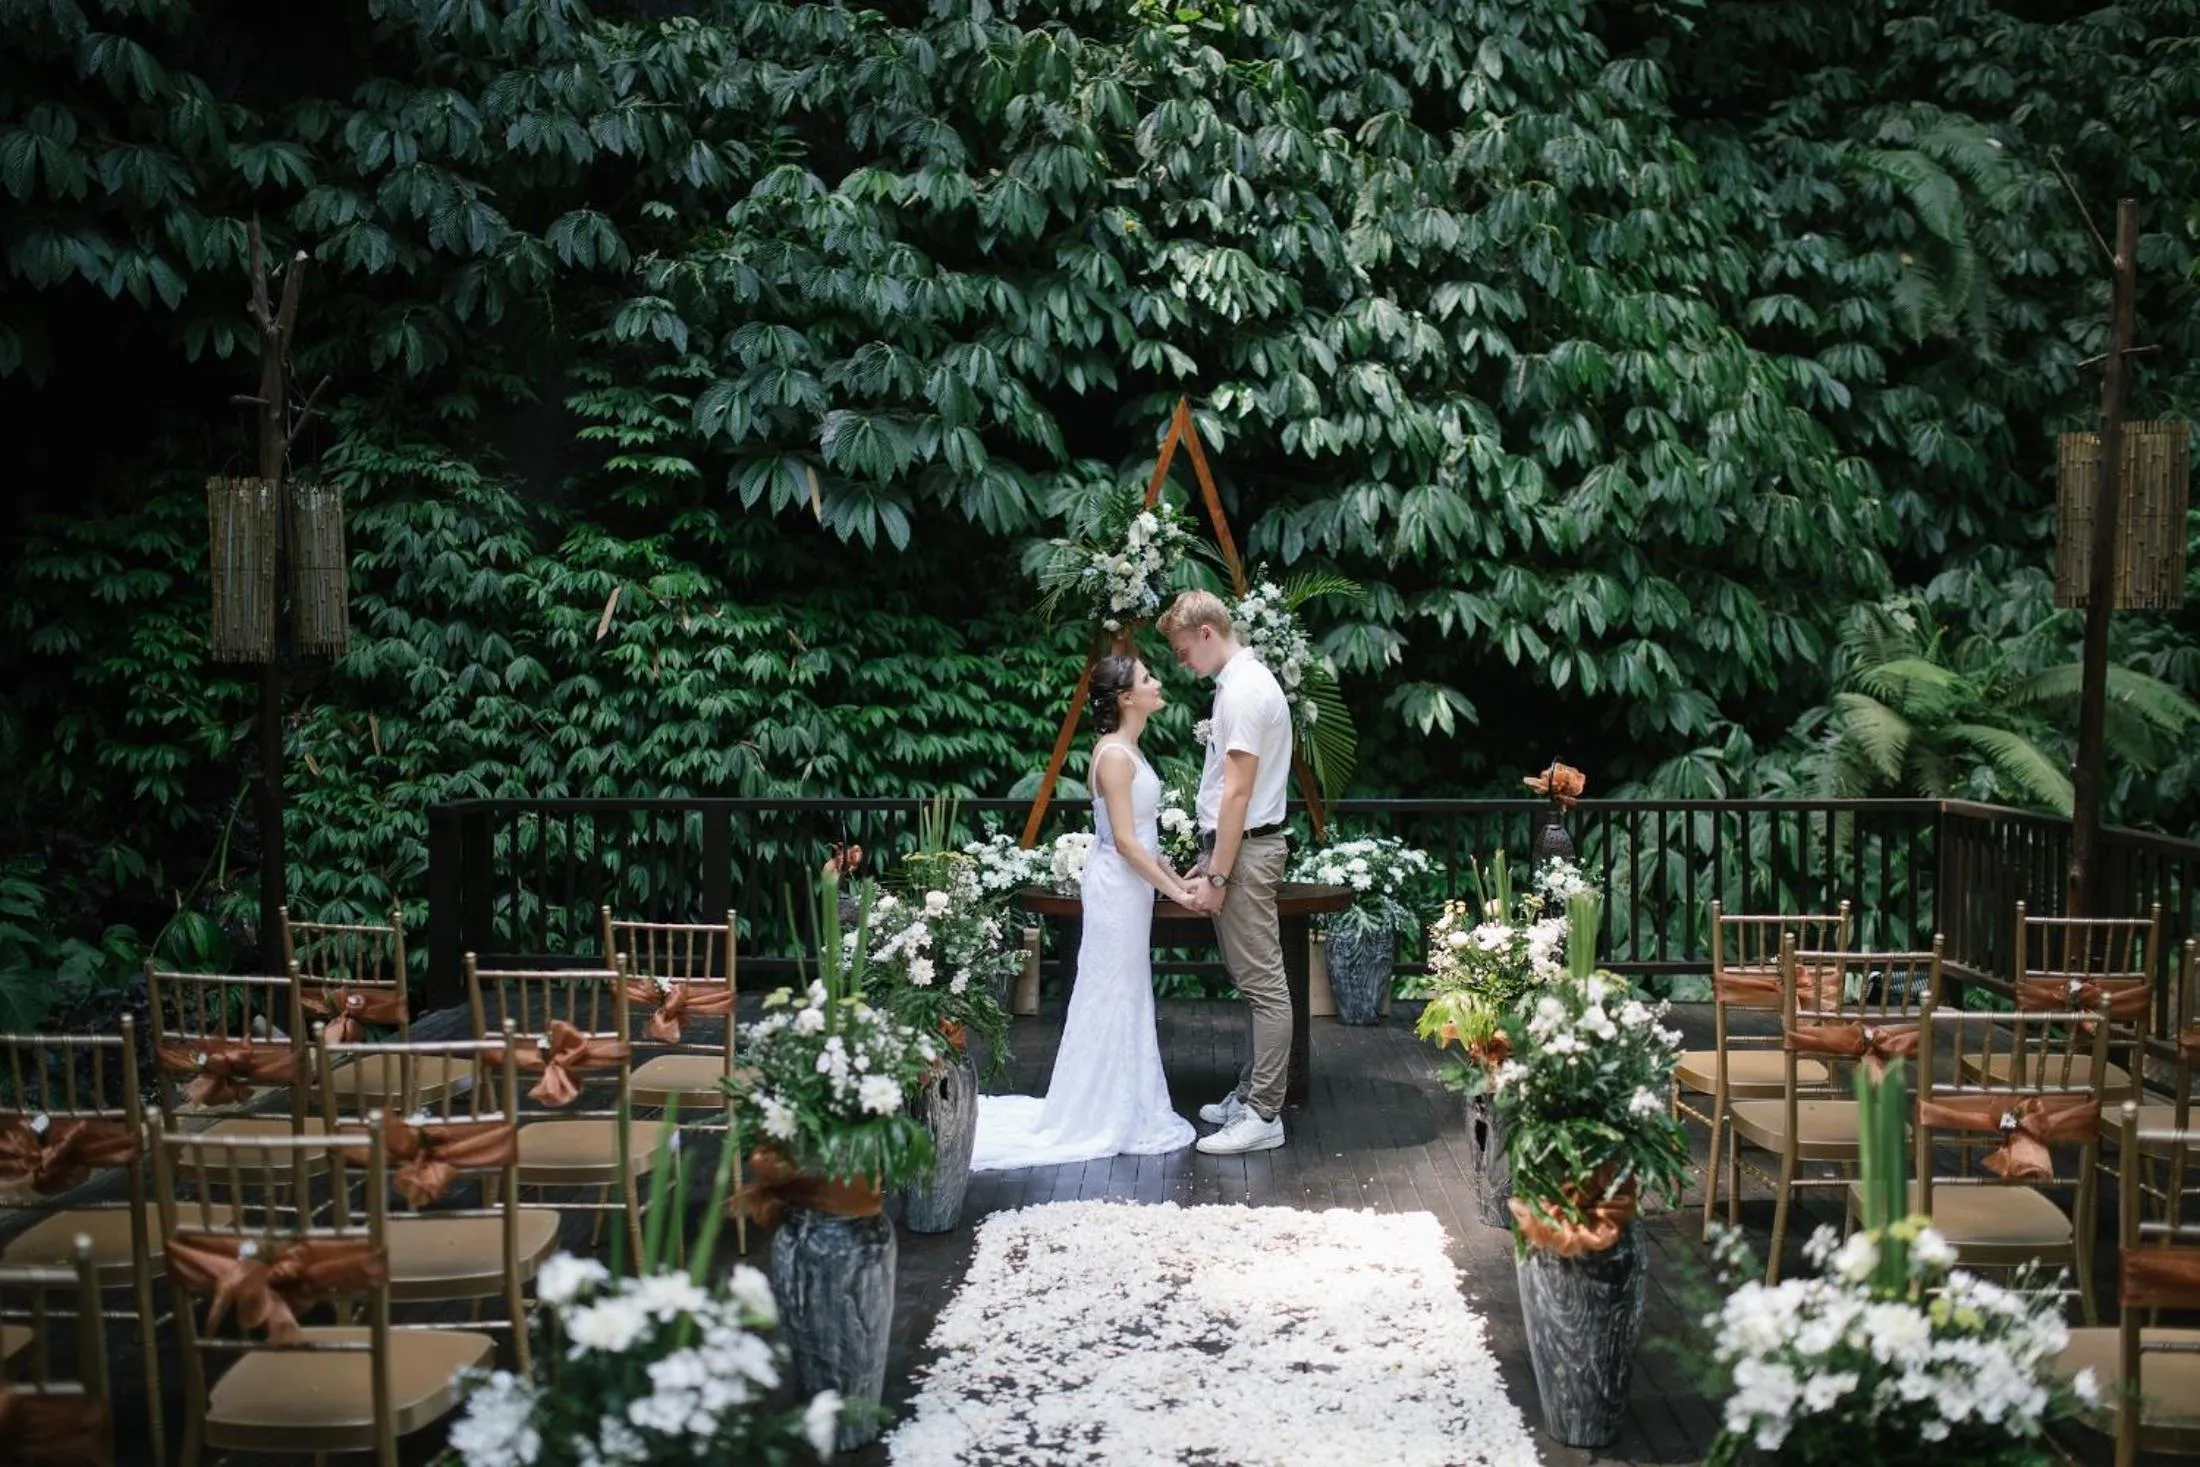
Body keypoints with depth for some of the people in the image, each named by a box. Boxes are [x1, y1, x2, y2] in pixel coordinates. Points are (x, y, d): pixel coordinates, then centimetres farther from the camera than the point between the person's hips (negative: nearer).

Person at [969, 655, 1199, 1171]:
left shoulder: (1126, 750, 12)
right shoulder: (1115, 755, -18)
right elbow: (1125, 841, -21)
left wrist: (1174, 876, 14)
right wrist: (1174, 890, -17)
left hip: (1131, 883, 10)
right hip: (1119, 886, -10)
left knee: (1126, 999, 15)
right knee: (1113, 999, -2)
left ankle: (1124, 1112, 24)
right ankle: (1106, 1120, 7)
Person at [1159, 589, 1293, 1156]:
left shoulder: (1245, 690, -16)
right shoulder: (1240, 682, 15)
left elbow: (1237, 794, -20)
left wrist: (1216, 876, -19)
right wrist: (1209, 863, 19)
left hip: (1245, 852, -11)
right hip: (1235, 848, 11)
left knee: (1263, 984, -6)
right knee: (1253, 981, 15)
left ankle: (1263, 1116, -4)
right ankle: (1251, 1094, 24)